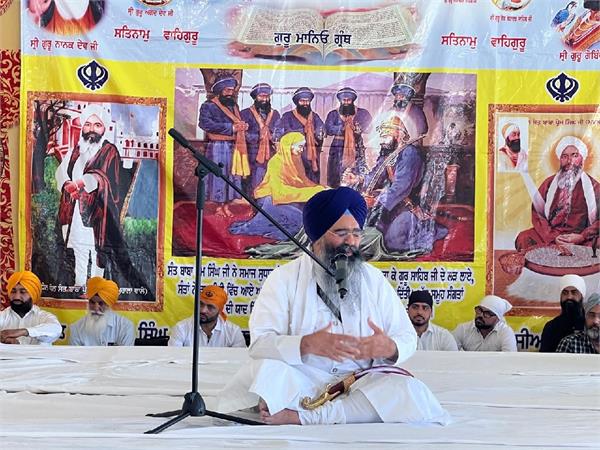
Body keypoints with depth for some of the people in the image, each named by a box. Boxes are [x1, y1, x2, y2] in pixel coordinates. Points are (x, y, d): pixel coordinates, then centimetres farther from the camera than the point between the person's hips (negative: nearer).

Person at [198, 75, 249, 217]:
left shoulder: (234, 106, 16)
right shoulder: (208, 106, -5)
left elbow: (240, 123, 25)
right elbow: (206, 124, -19)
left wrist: (244, 126, -3)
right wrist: (231, 128, -19)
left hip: (234, 147, 6)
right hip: (217, 147, -6)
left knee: (232, 176, 5)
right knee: (218, 176, -4)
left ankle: (226, 206, 13)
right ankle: (219, 206, 5)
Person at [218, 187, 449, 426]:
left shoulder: (374, 279, 14)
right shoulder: (284, 278, 5)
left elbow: (408, 337, 12)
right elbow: (260, 342, -7)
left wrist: (391, 348, -13)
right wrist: (308, 345, -26)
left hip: (363, 382, 4)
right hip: (300, 382, -3)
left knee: (408, 390, -30)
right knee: (267, 369, -33)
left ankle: (300, 416, -30)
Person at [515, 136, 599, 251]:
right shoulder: (549, 184, 13)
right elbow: (537, 214, 6)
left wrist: (581, 237, -15)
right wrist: (552, 237, -10)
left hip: (581, 238, -2)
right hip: (551, 234, 2)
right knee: (523, 239, -26)